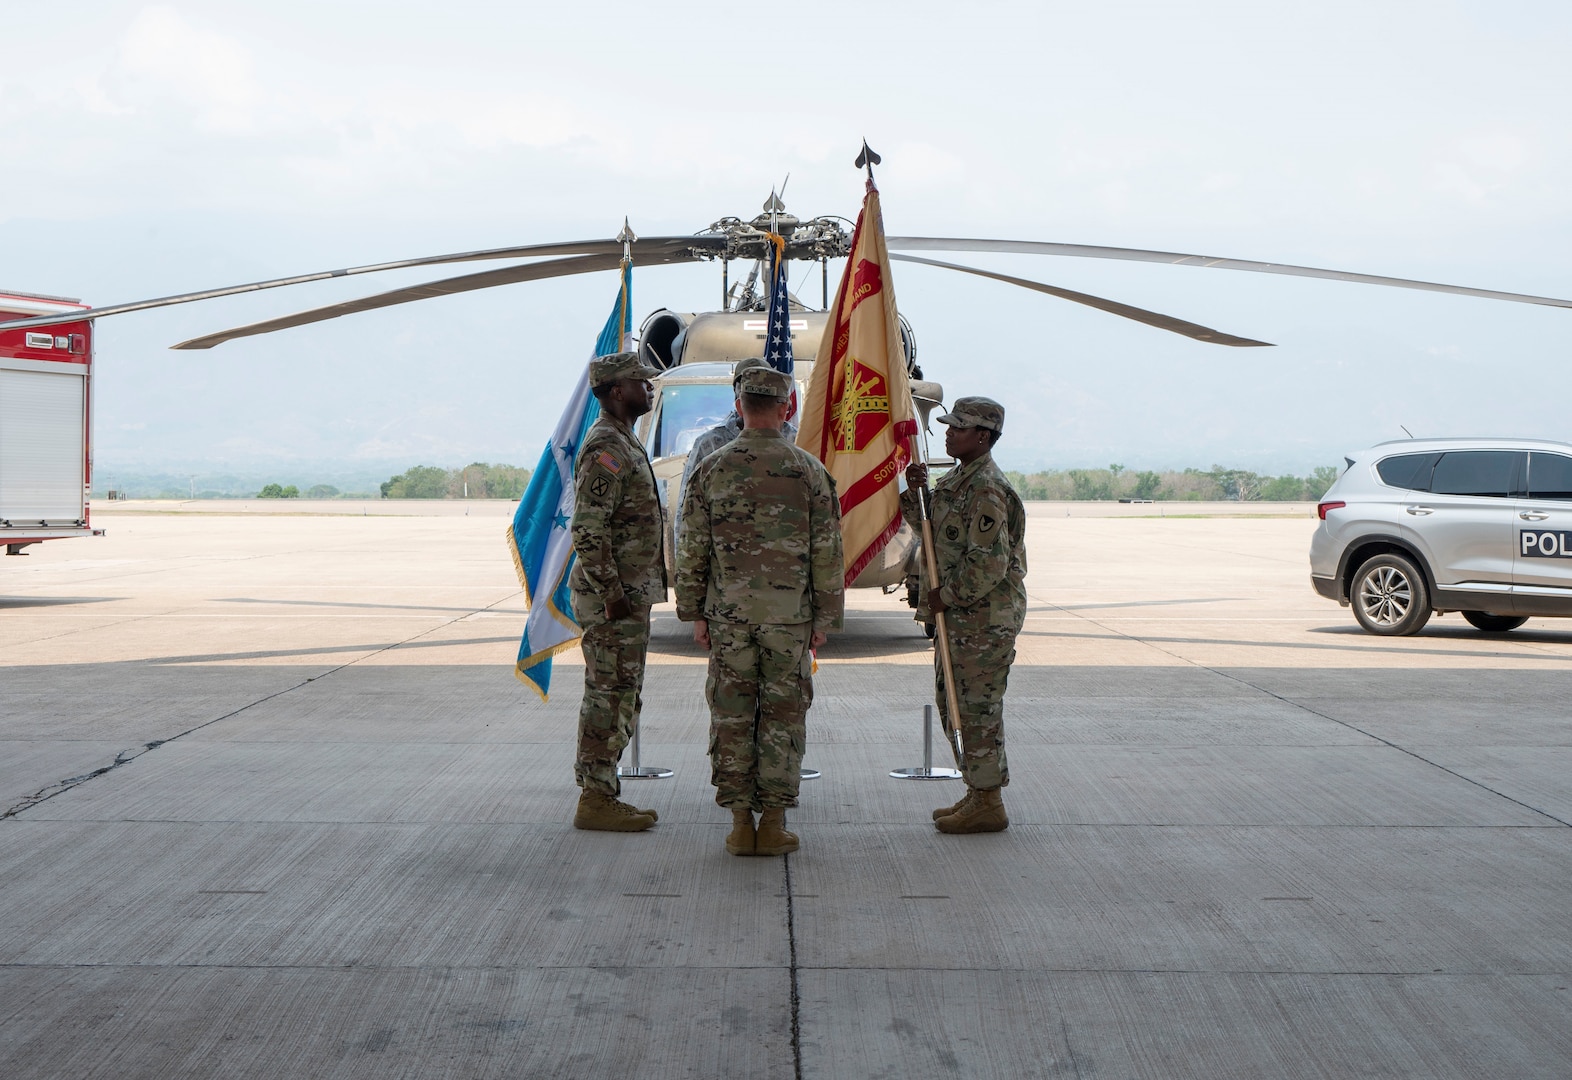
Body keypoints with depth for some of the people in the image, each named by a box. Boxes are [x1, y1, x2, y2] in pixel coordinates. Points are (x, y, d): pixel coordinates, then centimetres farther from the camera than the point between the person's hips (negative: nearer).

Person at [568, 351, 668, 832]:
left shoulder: (624, 444, 18)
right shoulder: (605, 448, -15)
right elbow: (587, 530, -22)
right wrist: (611, 593, -23)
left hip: (630, 595, 10)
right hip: (613, 597, -10)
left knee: (619, 698, 13)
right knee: (608, 697, -6)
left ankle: (602, 794, 19)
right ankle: (595, 800, -1)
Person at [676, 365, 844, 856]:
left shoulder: (712, 469, -2)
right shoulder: (809, 471, -4)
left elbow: (693, 550, 0)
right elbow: (826, 553, -3)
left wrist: (694, 613, 8)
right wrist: (824, 618, 5)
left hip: (729, 613, 1)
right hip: (790, 614, -1)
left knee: (732, 716, 6)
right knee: (783, 718, 5)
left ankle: (740, 824, 6)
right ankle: (773, 824, 5)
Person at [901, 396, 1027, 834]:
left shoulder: (986, 489, -19)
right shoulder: (957, 479, 13)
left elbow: (991, 564, -24)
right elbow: (931, 530, 22)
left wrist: (946, 595, -16)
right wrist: (913, 492, 6)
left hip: (983, 620, -10)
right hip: (959, 617, 10)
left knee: (978, 707, -4)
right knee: (954, 703, 16)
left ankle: (987, 804, 5)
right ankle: (978, 793, 26)